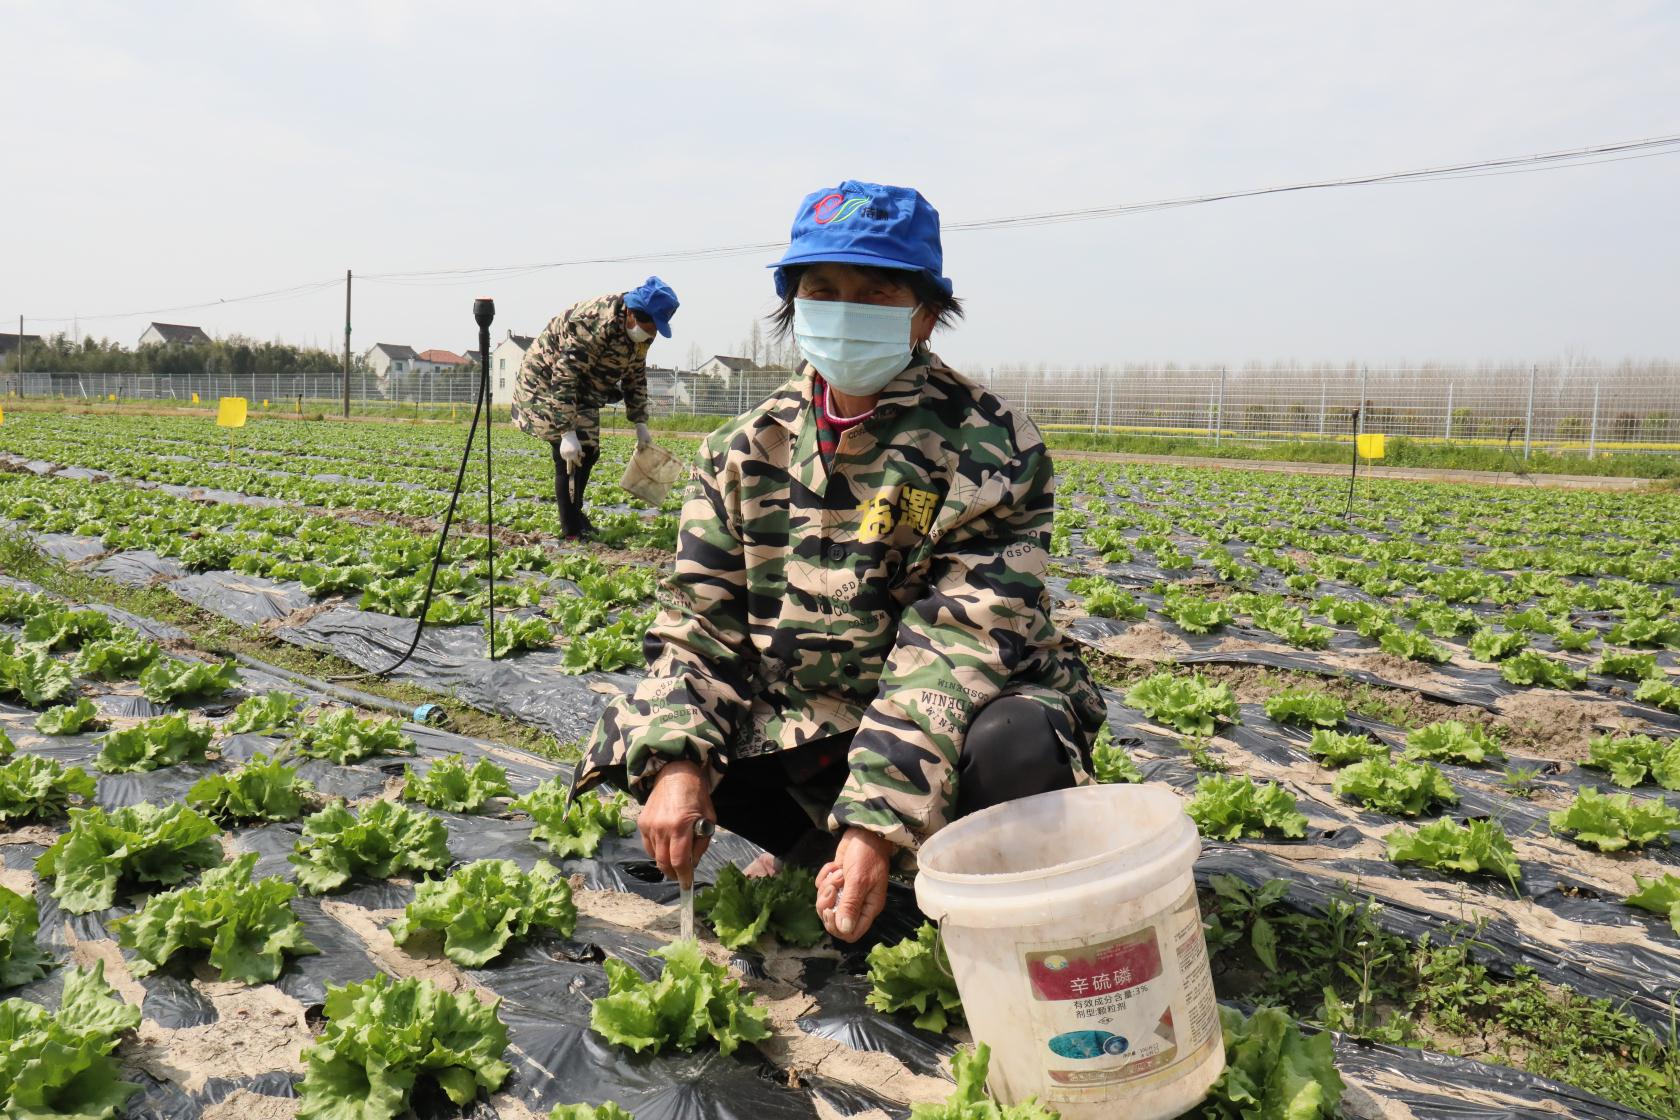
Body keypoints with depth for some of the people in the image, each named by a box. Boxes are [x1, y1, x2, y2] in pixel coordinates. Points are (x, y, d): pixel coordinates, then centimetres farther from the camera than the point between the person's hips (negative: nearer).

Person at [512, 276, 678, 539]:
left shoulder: (639, 331, -8)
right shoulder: (596, 323, -36)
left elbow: (635, 376, 8)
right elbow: (563, 378, -36)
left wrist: (640, 423, 4)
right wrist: (567, 433, -38)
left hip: (582, 391, 9)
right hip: (546, 381, -9)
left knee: (588, 451, 13)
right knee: (569, 456, -14)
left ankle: (575, 514, 32)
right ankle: (572, 532, -7)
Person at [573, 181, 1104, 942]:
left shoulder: (987, 449, -14)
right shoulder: (746, 450, 1)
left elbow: (954, 651, -23)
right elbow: (697, 624, -2)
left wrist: (878, 824, -33)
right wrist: (677, 763, -19)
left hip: (945, 733, -4)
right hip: (796, 734, 5)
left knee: (1016, 746, -36)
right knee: (632, 731, -9)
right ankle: (816, 851, 11)